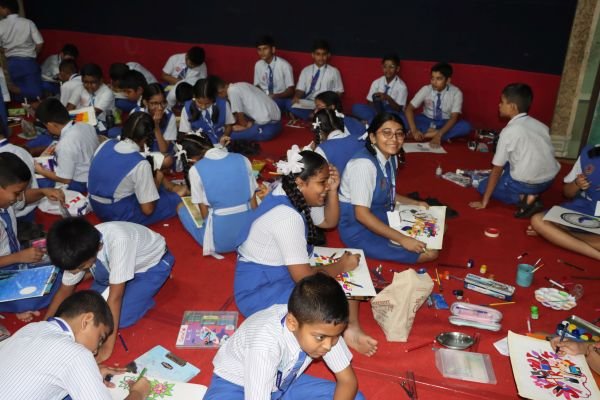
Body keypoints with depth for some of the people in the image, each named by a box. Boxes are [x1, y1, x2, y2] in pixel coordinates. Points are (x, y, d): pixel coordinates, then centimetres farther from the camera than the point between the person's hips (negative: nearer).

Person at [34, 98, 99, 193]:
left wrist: (41, 171, -5)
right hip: (93, 175, 9)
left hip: (80, 184, -9)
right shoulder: (86, 126, -6)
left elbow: (65, 179, -20)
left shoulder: (65, 144, -29)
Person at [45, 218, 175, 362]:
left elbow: (115, 297, -38)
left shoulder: (118, 241, -42)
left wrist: (107, 346, -34)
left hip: (152, 263, -6)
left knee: (121, 318, -19)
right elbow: (65, 289, -4)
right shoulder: (81, 249, -22)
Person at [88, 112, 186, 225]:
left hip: (96, 206, 8)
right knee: (175, 200, 3)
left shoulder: (106, 144, -6)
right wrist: (157, 182, -4)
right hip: (118, 215, -7)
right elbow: (148, 209, -20)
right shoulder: (140, 164, -25)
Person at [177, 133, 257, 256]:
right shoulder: (242, 159, 2)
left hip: (221, 240, -4)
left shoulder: (195, 170, -7)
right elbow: (253, 203, 6)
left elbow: (205, 213, -3)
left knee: (181, 207, 23)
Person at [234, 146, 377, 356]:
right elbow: (304, 276, -29)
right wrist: (340, 266, -14)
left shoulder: (295, 197, -1)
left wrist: (333, 190, -3)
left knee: (349, 272, 2)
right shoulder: (286, 216, -30)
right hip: (260, 291, -10)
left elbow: (329, 222, 14)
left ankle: (351, 329, -4)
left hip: (285, 272, 10)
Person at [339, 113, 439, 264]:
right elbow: (361, 214, -29)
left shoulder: (391, 158, 0)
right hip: (359, 229, -9)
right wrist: (402, 239, -28)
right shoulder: (364, 164, -27)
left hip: (382, 216, 9)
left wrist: (416, 204, 8)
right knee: (429, 252, -13)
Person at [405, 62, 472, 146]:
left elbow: (454, 117, -25)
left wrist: (439, 135, -42)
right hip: (427, 120, 1)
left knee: (466, 127, -31)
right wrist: (414, 130, -37)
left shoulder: (456, 93, -17)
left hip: (446, 123, -1)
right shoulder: (426, 89, -14)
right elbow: (409, 109, -19)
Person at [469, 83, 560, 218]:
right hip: (549, 179, 7)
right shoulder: (540, 125, 8)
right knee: (508, 165, 31)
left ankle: (523, 198, -5)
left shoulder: (508, 131, -10)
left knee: (483, 186, 16)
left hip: (526, 183, -7)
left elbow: (497, 169, -8)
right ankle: (530, 195, 7)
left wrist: (484, 201, -1)